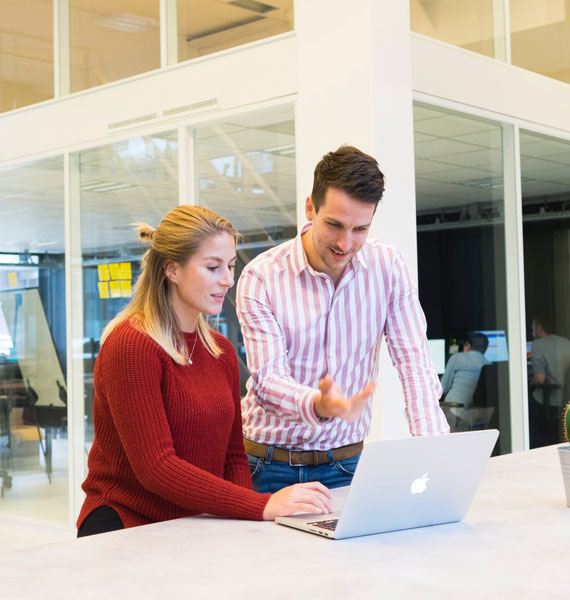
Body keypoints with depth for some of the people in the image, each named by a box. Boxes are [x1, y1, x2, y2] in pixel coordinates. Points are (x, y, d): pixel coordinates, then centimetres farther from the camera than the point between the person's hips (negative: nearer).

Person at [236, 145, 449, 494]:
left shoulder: (388, 266, 0)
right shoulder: (261, 278, -8)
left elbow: (414, 362, -4)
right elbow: (267, 378, -14)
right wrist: (319, 405, -36)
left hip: (347, 462, 2)